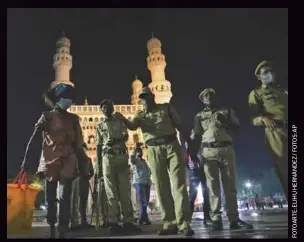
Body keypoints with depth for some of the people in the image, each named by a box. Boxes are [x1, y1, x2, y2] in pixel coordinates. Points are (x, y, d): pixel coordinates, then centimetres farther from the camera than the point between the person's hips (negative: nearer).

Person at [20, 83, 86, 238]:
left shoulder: (73, 119, 12)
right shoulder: (47, 116, 4)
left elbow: (78, 144, 14)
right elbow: (34, 140, -2)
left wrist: (83, 164, 11)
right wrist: (26, 162, -9)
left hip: (67, 164, 1)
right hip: (49, 162, -1)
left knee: (64, 198, -6)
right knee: (50, 199, 7)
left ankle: (62, 231, -2)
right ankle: (51, 229, 21)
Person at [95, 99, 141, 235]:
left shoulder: (120, 122, 15)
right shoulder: (100, 126, 14)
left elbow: (126, 136, 0)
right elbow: (98, 146, 11)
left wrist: (115, 140, -22)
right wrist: (99, 165, 2)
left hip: (122, 157, 1)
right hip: (108, 158, -1)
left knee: (124, 191, -1)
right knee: (111, 192, -3)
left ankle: (126, 221, 2)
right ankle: (113, 223, -3)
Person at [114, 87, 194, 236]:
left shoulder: (166, 108, 13)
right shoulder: (140, 115, 16)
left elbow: (179, 125, 12)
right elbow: (132, 126, -6)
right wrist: (122, 119, -27)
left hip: (172, 146, -2)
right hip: (154, 151, 2)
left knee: (179, 184, -9)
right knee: (161, 188, 0)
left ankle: (184, 223, -9)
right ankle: (170, 224, 5)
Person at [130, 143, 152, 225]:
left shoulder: (144, 161, 24)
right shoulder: (135, 160, 4)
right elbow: (132, 157, -20)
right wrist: (135, 149, -17)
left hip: (147, 183, 7)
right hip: (139, 182, -7)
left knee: (146, 202, 6)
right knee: (143, 202, -13)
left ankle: (141, 218, 15)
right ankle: (144, 218, -11)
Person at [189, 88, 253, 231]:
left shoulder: (226, 111, 19)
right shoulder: (199, 116, 17)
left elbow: (237, 126, 9)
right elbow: (197, 136, 12)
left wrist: (225, 121, -8)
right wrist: (192, 155, 3)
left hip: (227, 149, 1)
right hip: (209, 152, 0)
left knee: (230, 185, -1)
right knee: (213, 186, -4)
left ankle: (234, 219, 2)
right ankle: (216, 220, -4)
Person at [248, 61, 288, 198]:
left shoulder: (283, 90, 30)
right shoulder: (256, 93, 16)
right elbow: (255, 119, 3)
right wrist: (264, 119, -19)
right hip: (276, 132, -3)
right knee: (285, 170, -8)